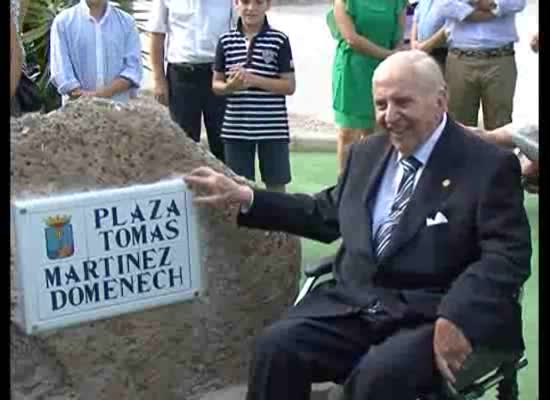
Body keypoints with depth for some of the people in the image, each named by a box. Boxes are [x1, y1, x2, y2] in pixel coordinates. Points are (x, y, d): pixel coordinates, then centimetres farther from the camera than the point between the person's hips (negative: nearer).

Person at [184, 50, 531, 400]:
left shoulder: (490, 165, -3)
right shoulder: (367, 153, 16)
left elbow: (508, 255, -11)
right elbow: (326, 214, 27)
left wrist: (456, 318, -28)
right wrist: (243, 197, 18)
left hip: (432, 316, -5)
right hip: (354, 304, 5)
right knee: (275, 346, -19)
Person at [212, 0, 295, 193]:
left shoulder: (279, 40, -4)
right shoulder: (226, 41, 4)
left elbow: (289, 86, -6)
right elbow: (216, 84, 8)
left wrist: (254, 79, -17)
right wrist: (230, 86, -15)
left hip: (272, 127, -2)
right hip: (236, 128, 2)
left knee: (276, 185, 6)